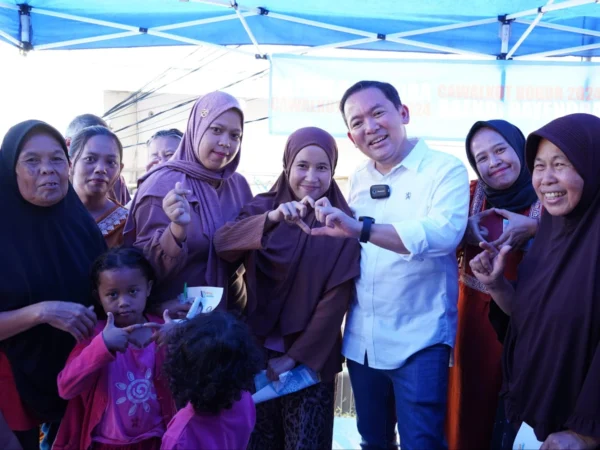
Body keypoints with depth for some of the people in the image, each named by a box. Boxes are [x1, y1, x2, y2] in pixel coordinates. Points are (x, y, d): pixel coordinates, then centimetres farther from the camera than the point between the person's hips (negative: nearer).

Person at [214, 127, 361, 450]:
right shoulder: (263, 207, 0)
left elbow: (336, 299, -10)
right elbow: (223, 243, -19)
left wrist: (294, 356, -11)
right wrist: (273, 218, -34)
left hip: (311, 358, -2)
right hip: (258, 350, 2)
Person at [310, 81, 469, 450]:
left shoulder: (445, 169, -9)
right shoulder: (357, 180, 8)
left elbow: (444, 233, -28)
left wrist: (362, 229, -38)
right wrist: (336, 227, -3)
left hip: (419, 338, -6)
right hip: (362, 339, 6)